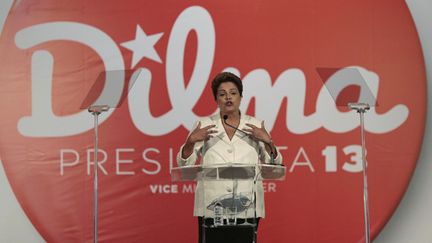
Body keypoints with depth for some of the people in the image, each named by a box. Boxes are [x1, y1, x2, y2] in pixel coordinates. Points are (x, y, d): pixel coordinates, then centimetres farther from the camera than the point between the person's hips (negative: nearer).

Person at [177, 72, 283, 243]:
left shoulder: (255, 126, 9)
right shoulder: (204, 126, 7)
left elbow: (274, 165, 8)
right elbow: (184, 165, 6)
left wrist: (268, 142, -10)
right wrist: (191, 141, -11)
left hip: (247, 208, 1)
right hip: (211, 208, 0)